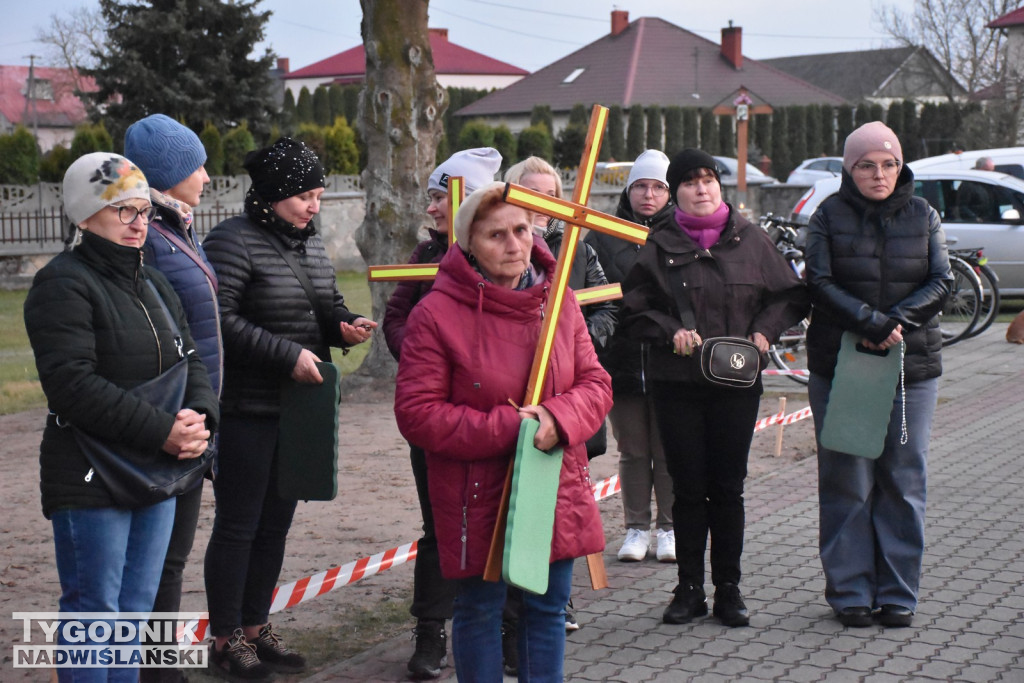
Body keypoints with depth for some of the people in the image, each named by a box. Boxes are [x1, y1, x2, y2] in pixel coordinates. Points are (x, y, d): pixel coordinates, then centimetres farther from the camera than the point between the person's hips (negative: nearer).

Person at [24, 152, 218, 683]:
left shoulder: (153, 285, 15)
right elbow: (73, 385, -21)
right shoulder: (63, 285, -11)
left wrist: (200, 415, -8)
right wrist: (162, 431, -23)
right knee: (94, 610, -2)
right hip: (90, 480, -8)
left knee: (137, 606, 14)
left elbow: (189, 362, 15)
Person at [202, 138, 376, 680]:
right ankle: (225, 639, 12)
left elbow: (328, 309, 23)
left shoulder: (311, 243, 13)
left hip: (299, 409, 8)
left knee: (275, 524, 14)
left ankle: (256, 627, 26)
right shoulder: (234, 242, -12)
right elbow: (220, 320, -20)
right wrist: (288, 355, -21)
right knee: (237, 526, 1)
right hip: (246, 411, -8)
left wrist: (347, 327, 0)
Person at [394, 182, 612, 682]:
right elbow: (417, 414, -14)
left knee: (547, 609, 14)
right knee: (479, 612, 9)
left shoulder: (559, 301, 2)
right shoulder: (436, 315, -13)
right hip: (477, 498, -4)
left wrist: (558, 420, -18)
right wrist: (505, 430, -21)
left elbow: (595, 383, 5)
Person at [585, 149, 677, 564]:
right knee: (632, 451, 10)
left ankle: (668, 528, 18)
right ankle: (636, 528, 20)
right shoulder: (602, 237, 7)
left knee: (668, 450, 5)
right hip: (621, 357, 2)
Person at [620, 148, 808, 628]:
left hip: (736, 382, 1)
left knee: (728, 489, 5)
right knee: (688, 489, 4)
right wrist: (671, 333, -12)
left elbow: (791, 296, 11)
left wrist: (764, 331, -5)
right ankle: (689, 589, 15)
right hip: (676, 384, 0)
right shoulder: (660, 245, 2)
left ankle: (728, 589, 15)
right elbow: (635, 310, 4)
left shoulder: (750, 239, 5)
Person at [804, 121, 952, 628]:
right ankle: (850, 592, 10)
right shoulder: (829, 215, 2)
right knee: (846, 482, 1)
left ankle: (898, 594, 13)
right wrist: (873, 323, -19)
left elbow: (942, 282, 1)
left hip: (912, 366, 2)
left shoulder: (922, 215, 8)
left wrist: (898, 323, -15)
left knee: (903, 482, 4)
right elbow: (820, 283, -7)